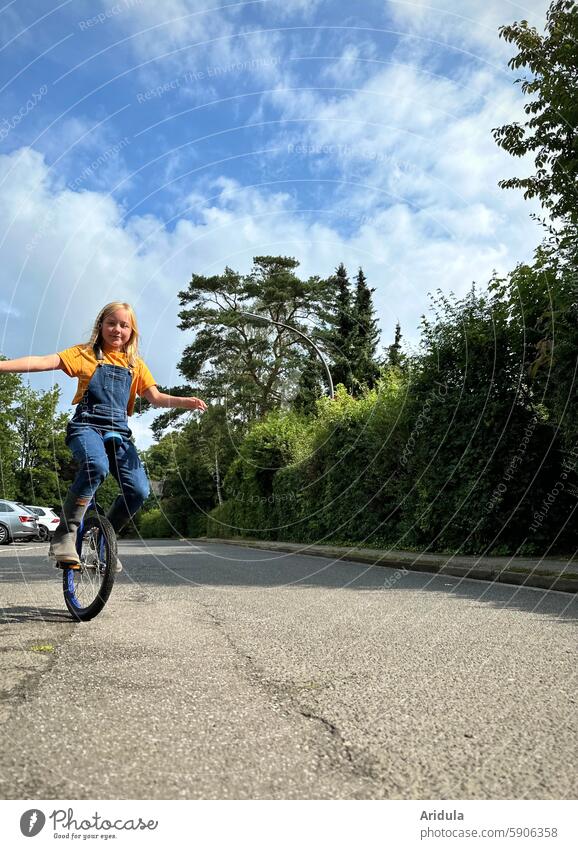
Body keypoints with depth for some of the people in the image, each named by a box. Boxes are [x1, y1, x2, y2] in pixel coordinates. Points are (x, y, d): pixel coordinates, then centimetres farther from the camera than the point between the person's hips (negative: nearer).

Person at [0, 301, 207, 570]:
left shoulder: (135, 364, 17)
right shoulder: (86, 353, 8)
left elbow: (155, 397, 9)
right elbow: (47, 362, -5)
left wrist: (186, 402, -10)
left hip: (118, 431, 4)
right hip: (87, 425, -4)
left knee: (138, 489, -14)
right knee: (96, 465, -37)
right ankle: (64, 535, -23)